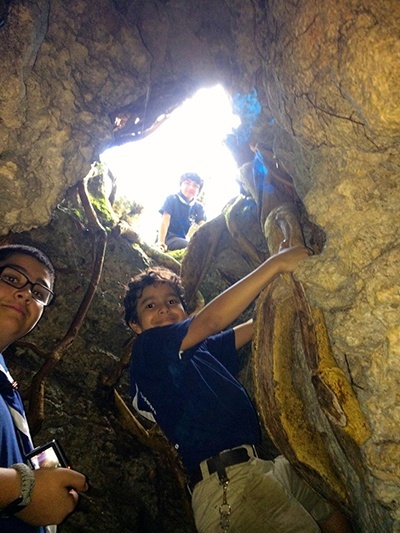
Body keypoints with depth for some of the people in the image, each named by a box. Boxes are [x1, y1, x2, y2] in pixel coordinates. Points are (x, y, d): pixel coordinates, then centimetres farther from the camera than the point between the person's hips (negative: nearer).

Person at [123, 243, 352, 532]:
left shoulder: (201, 350, 18)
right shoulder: (147, 347, -6)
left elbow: (257, 325, 18)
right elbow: (211, 320, -19)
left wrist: (284, 276, 9)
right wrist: (275, 263, -16)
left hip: (259, 465, 8)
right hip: (227, 481, -8)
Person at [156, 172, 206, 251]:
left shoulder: (198, 207, 4)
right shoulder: (171, 199, -6)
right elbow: (165, 220, -17)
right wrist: (160, 242, -29)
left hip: (182, 239, 6)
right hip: (168, 237, -5)